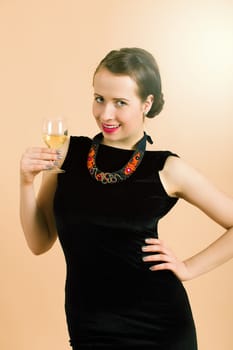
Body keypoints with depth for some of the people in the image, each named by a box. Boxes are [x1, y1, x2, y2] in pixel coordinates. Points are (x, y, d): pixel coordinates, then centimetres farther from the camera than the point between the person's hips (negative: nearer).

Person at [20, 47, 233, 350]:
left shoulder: (167, 169, -8)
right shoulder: (68, 152, -2)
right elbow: (40, 243, 3)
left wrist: (189, 268, -5)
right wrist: (27, 182, -9)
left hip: (160, 325, 0)